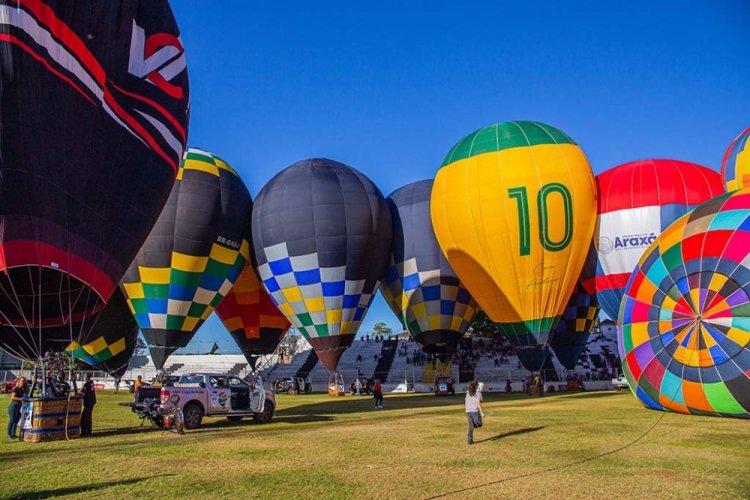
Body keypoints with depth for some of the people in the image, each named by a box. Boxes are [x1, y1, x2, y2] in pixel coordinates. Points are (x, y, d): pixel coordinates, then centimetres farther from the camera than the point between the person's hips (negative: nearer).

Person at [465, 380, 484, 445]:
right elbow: (478, 403, -12)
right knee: (479, 424, 10)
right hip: (475, 411, -5)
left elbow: (465, 404, 13)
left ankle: (469, 440, 2)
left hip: (468, 411, 5)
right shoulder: (478, 393, -2)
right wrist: (482, 412, -11)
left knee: (471, 426, 12)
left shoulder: (468, 393, 13)